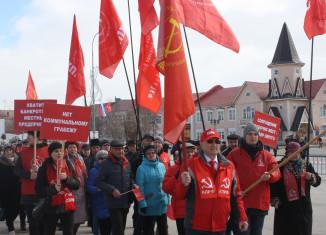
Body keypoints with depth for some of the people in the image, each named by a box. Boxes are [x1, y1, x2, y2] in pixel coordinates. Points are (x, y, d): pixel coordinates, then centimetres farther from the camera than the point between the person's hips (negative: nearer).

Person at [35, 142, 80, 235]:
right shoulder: (44, 168, -4)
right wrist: (53, 189, -20)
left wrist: (67, 178, -15)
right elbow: (39, 189, -6)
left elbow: (76, 184, 2)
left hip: (67, 205, 2)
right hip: (51, 206, -2)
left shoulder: (68, 165, 4)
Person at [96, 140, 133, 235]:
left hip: (125, 202, 6)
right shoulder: (106, 164, -10)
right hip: (114, 203, -6)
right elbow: (99, 181, -12)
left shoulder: (126, 163, 9)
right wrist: (112, 190, -20)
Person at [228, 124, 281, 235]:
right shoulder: (235, 154, -1)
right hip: (241, 203, -3)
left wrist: (269, 176, -19)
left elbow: (276, 173, 4)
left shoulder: (267, 155, 8)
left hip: (261, 203, 3)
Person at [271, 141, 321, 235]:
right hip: (285, 206, -3)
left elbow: (317, 181, 9)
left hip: (303, 205, 3)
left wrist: (312, 177, -13)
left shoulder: (307, 166, 9)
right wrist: (275, 199, -10)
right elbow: (273, 183, -2)